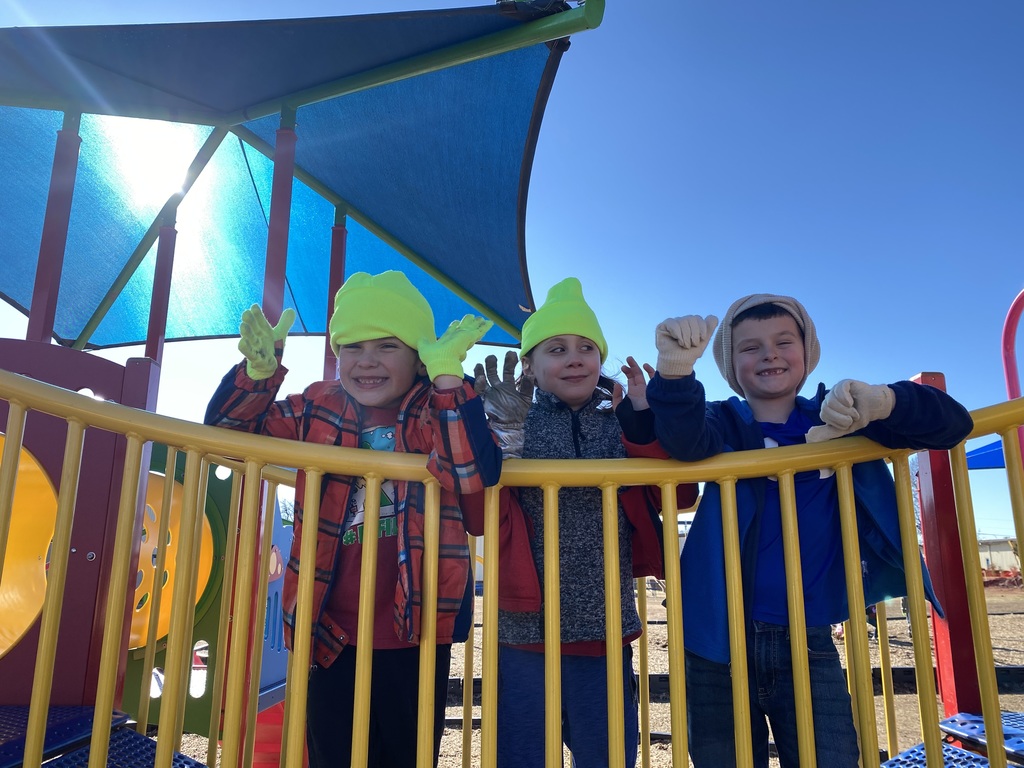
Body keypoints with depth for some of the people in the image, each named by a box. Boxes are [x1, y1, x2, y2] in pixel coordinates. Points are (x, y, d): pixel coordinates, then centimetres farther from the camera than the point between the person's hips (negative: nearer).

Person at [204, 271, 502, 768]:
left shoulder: (440, 411, -6)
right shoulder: (317, 411, 4)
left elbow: (472, 474, -24)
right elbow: (229, 432, 5)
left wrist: (448, 375, -31)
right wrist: (258, 370, -13)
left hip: (415, 637, -2)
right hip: (332, 635, 3)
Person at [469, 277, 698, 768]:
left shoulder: (624, 424, 5)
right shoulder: (507, 424, -1)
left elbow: (678, 496, -6)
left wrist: (646, 423, -18)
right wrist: (504, 435, -24)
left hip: (604, 628, 2)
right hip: (524, 625, -1)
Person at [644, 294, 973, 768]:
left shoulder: (840, 421, 4)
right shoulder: (724, 424, 0)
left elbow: (953, 423, -4)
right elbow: (687, 441, -23)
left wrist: (882, 402, -26)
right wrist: (675, 371, -44)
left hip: (809, 646, 1)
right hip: (720, 645, 0)